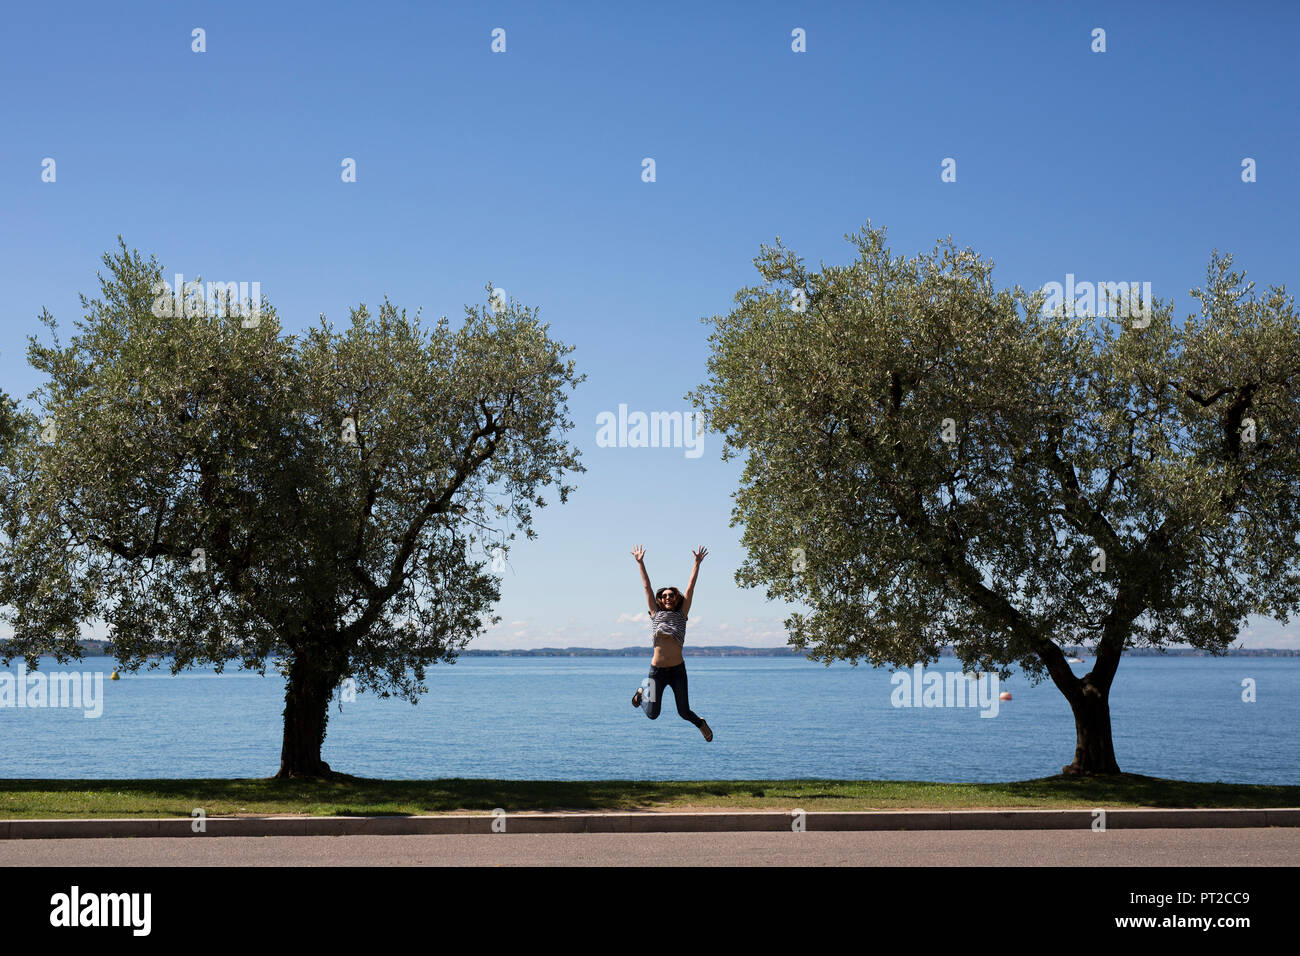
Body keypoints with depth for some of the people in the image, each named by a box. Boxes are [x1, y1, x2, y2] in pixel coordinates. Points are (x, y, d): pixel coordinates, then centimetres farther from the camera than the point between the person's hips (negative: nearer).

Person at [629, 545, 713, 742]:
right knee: (652, 714, -8)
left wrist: (697, 563, 4)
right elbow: (647, 587, 8)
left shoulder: (681, 615, 8)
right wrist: (640, 563, 8)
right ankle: (644, 690, 24)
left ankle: (701, 723, 34)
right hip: (657, 671, 0)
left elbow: (690, 587, 6)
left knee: (684, 713, 0)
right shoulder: (656, 614, 8)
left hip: (677, 670, 0)